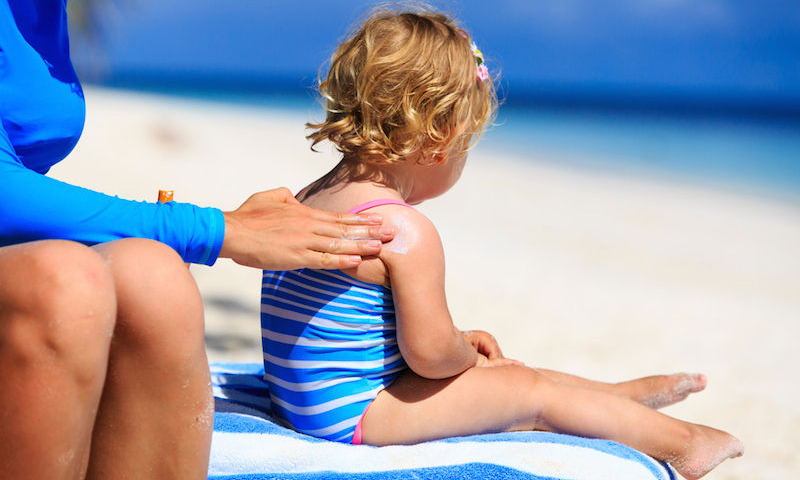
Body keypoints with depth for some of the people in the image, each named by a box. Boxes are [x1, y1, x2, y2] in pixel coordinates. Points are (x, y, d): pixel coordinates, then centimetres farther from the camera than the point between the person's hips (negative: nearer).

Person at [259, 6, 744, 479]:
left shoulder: (312, 196, 5)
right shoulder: (407, 232, -25)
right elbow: (430, 353, -23)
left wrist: (454, 344, 14)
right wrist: (466, 354, 0)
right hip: (353, 416, -10)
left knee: (500, 373, 22)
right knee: (529, 389, 1)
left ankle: (622, 395, 37)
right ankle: (678, 441, 15)